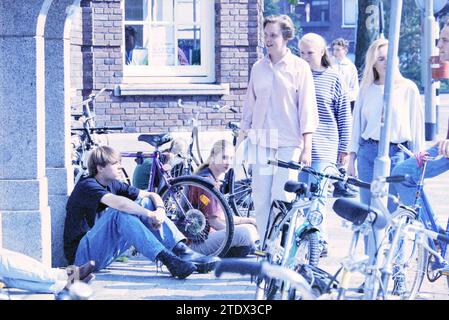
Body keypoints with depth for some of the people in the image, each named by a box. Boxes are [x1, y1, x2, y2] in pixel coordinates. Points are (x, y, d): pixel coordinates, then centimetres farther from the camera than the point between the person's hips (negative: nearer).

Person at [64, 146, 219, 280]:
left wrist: (160, 210, -15)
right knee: (120, 213, -32)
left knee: (146, 203, -3)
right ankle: (169, 260, -41)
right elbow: (118, 202, -34)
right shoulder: (87, 186, -15)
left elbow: (152, 195, 6)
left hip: (105, 250, 8)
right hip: (82, 253, -8)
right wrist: (150, 215, -32)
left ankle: (183, 252, -18)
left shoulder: (113, 185, 10)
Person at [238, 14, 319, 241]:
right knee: (260, 198, 2)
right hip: (261, 141, 4)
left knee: (283, 197, -8)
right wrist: (241, 138, 14)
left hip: (289, 142, -4)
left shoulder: (299, 67, 0)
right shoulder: (258, 68, 11)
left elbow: (307, 108, -2)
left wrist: (307, 148, -7)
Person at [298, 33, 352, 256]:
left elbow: (344, 116, 6)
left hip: (323, 148, -3)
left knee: (316, 197, -5)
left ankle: (319, 241, 2)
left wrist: (344, 149, 3)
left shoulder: (334, 78, 2)